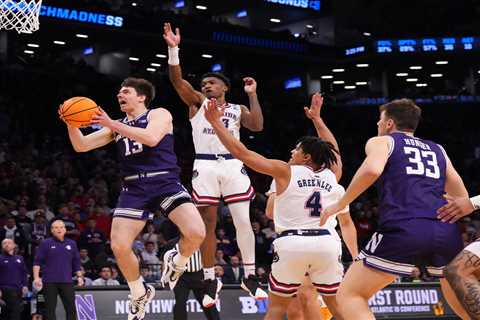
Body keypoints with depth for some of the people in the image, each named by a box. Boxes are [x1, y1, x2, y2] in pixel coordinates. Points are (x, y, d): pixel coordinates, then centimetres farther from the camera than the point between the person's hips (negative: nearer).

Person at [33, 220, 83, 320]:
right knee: (50, 309, 0)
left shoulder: (71, 244, 11)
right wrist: (36, 277, -11)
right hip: (50, 282, -2)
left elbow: (76, 262, 17)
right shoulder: (45, 243, 3)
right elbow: (37, 262, 0)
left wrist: (79, 276, 7)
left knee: (71, 308, -1)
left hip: (67, 281, 2)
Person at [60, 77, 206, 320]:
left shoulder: (159, 114, 4)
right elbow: (81, 146, 14)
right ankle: (140, 294, 14)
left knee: (196, 233, -25)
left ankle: (176, 261, 10)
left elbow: (151, 138, -18)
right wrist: (71, 123, -6)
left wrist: (113, 125, -17)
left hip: (166, 183, -4)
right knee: (119, 246, -13)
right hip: (134, 189, 4)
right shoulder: (117, 126, 19)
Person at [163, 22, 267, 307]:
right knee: (207, 224, 0)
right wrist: (173, 49, -16)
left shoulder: (237, 109, 15)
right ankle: (211, 281, 6)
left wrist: (252, 95, -1)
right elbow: (177, 80, -4)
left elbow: (257, 126, -4)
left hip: (233, 165, 1)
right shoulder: (198, 102, 11)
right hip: (205, 167, 0)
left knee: (243, 221, -4)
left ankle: (250, 277, 5)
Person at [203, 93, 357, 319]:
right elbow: (332, 150, 36)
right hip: (326, 242, 3)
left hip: (292, 244, -2)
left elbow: (241, 152, 1)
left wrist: (216, 122, 6)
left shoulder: (285, 171, 4)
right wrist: (317, 119, 44)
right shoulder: (332, 175, 13)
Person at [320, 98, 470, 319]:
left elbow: (372, 170, -7)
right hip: (446, 231, 5)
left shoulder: (381, 141, 17)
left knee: (349, 295, 5)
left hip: (403, 229, -5)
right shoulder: (437, 149, 30)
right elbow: (463, 200, 26)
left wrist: (339, 205, 2)